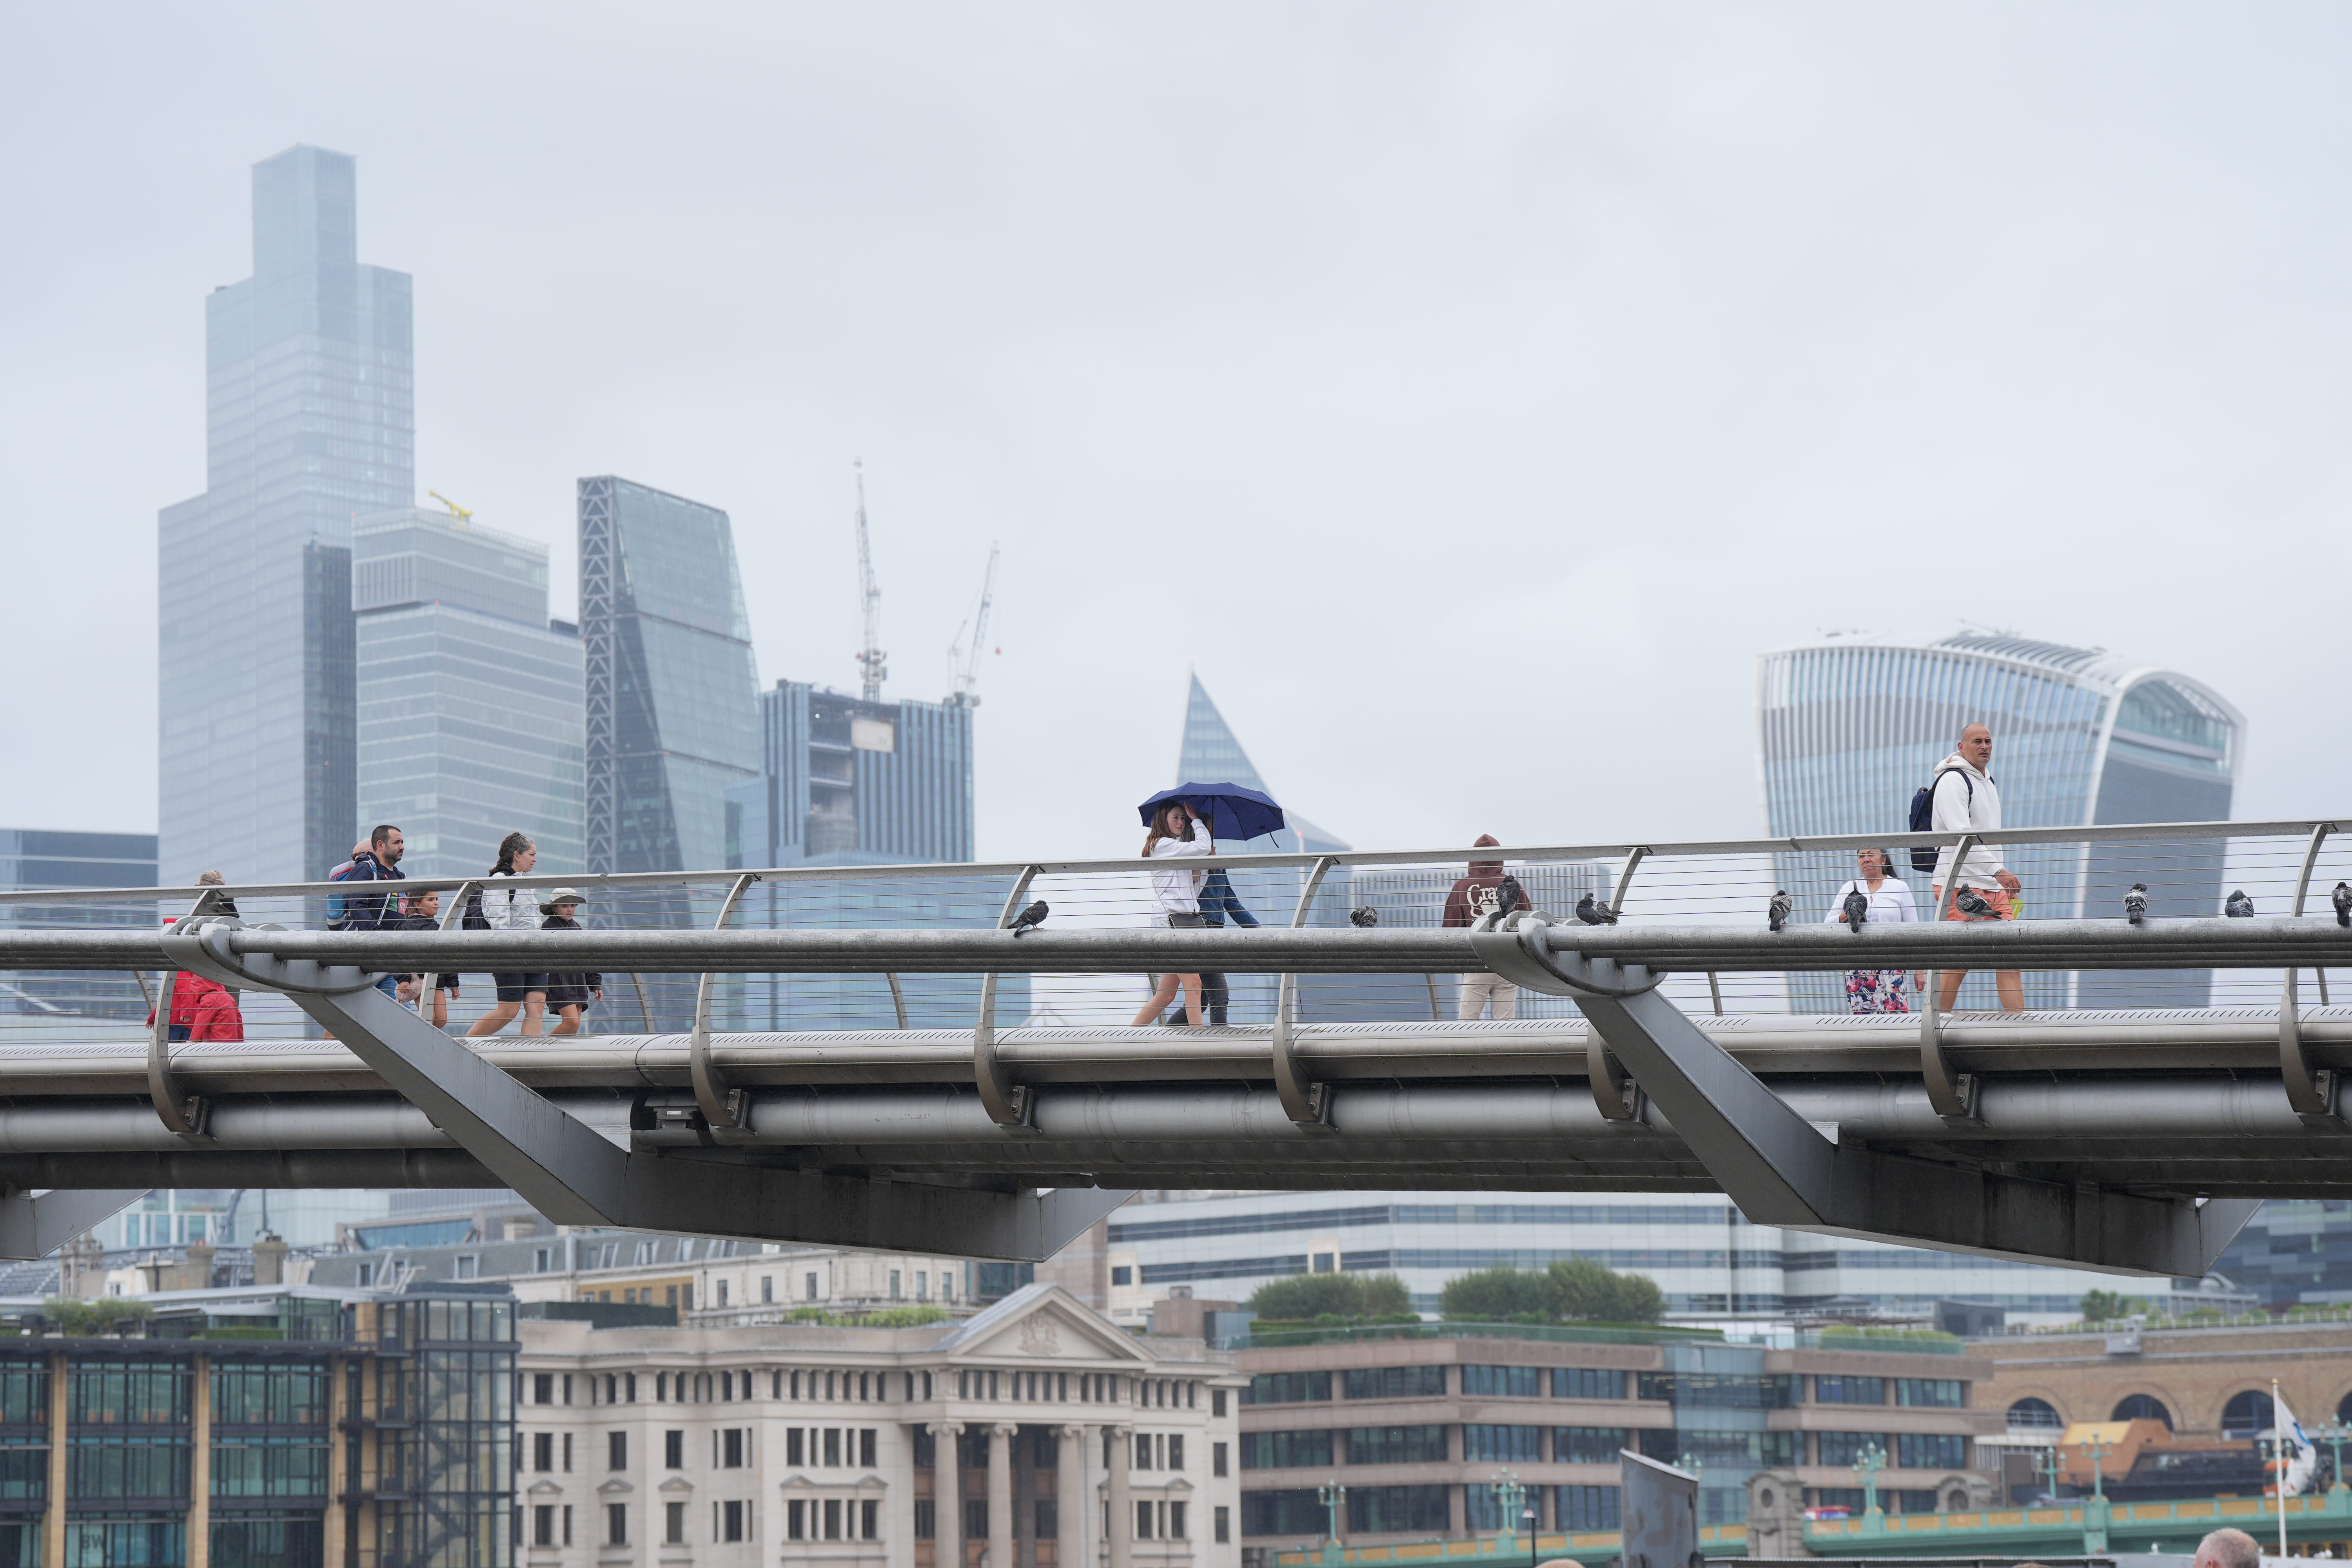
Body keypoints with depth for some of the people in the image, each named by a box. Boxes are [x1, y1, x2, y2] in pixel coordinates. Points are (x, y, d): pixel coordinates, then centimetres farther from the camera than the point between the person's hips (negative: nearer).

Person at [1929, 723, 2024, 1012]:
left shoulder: (1987, 781, 19)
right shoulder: (1953, 780, -10)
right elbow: (1961, 834, -21)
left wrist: (2004, 880, 23)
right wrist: (1998, 871, -27)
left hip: (1994, 888, 8)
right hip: (1959, 887, -8)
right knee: (1956, 966, -6)